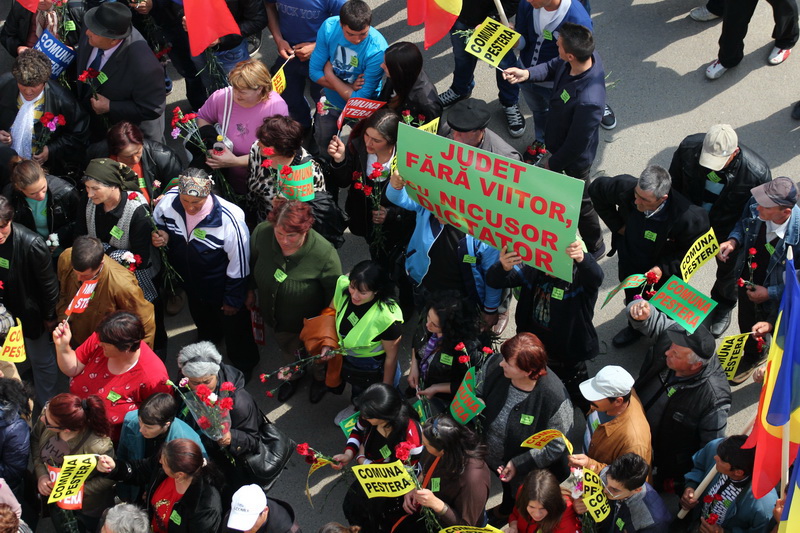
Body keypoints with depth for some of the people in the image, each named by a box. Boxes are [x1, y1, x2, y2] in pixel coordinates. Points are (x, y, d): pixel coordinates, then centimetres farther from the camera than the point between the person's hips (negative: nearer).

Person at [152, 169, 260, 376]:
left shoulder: (228, 219, -38)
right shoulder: (169, 200, -26)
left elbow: (239, 263, -25)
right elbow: (157, 221, -2)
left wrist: (233, 299, -14)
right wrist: (161, 236, -26)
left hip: (221, 287, -4)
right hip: (191, 281, 5)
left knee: (234, 329, 21)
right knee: (202, 319, 36)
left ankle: (244, 368, 52)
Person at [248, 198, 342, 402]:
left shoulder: (324, 254, -41)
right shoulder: (262, 232, -32)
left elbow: (334, 294, -23)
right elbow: (252, 260, -7)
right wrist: (251, 290, 7)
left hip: (310, 321, -3)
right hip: (277, 315, 3)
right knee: (288, 347, 35)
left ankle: (321, 377, 66)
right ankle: (294, 374, 69)